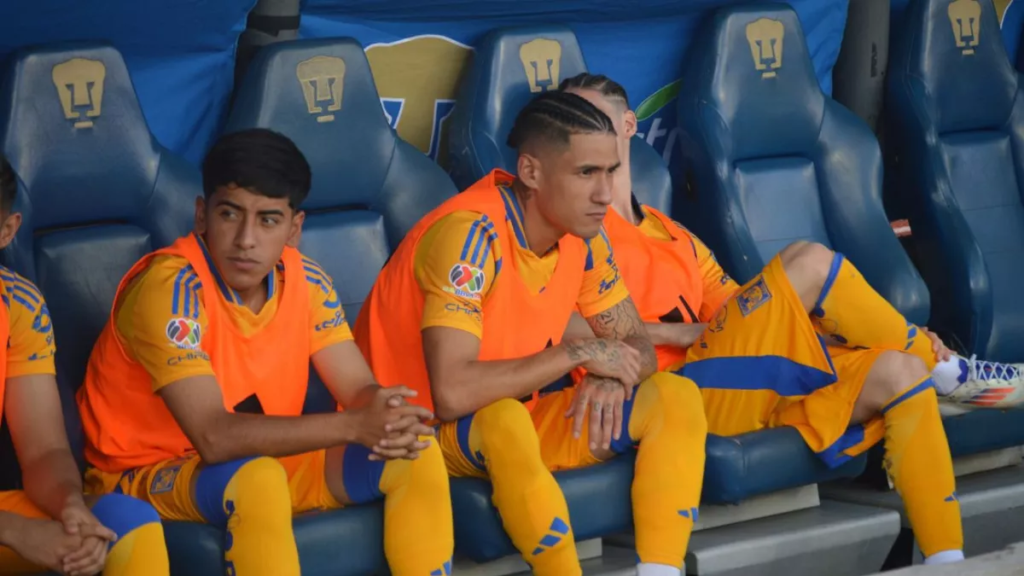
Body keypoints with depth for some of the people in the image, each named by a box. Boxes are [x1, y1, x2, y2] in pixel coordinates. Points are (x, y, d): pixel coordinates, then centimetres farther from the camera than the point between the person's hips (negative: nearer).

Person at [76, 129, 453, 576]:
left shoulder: (304, 280, -5)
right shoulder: (169, 287, -26)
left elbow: (359, 390, -6)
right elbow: (215, 438, -34)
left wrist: (387, 418, -32)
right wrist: (354, 426, -40)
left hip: (268, 460, 7)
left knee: (416, 454, -11)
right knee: (257, 478, -37)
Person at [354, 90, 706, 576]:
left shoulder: (582, 232, -4)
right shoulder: (471, 234, -27)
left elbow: (637, 346, 6)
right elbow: (453, 393, -36)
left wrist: (611, 378, -19)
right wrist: (576, 354, -25)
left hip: (516, 417, 8)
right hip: (420, 428, -8)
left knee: (674, 397, -9)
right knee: (501, 420, -40)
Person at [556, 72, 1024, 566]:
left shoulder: (674, 237, 27)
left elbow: (752, 320, 21)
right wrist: (684, 333, -11)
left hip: (750, 392, 8)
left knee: (899, 372, -9)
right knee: (808, 262, -18)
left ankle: (948, 561, -14)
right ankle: (947, 371, 2)